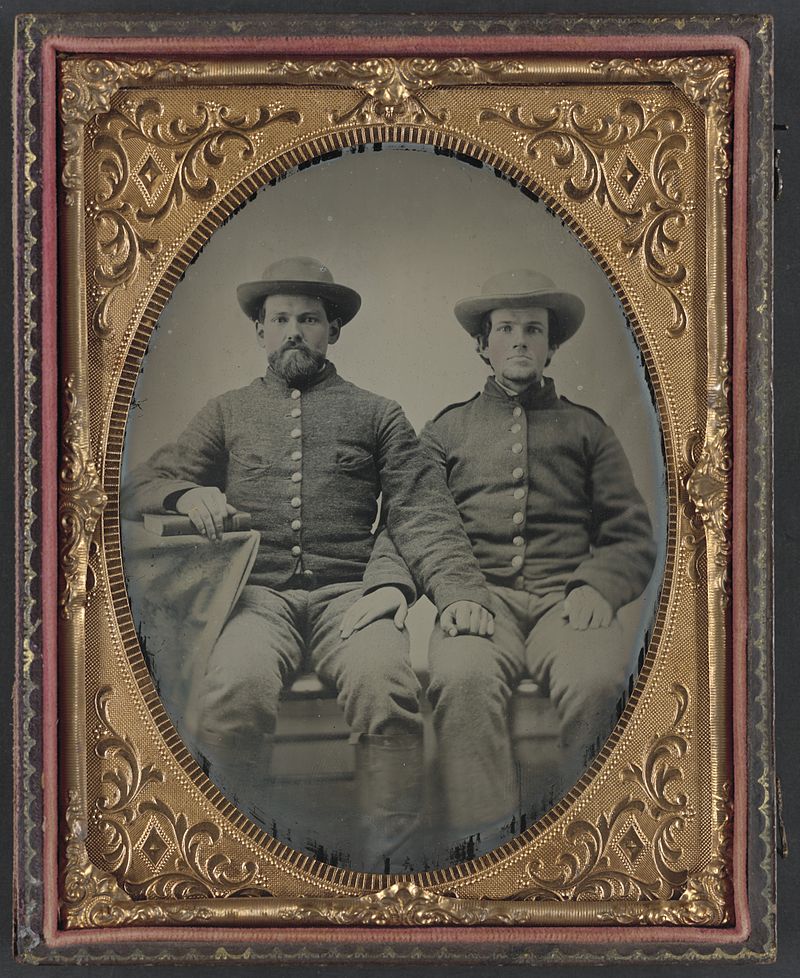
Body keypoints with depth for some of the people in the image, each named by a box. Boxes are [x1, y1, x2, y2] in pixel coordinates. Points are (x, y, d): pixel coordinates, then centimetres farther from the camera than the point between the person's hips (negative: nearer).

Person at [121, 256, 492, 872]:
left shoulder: (377, 415, 22)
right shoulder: (229, 412, 25)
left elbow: (422, 513, 10)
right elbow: (140, 489, 20)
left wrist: (460, 589, -9)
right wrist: (187, 494, -5)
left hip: (349, 594, 0)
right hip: (257, 595, 1)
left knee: (387, 690, -35)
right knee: (232, 691, -35)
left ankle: (385, 864, -21)